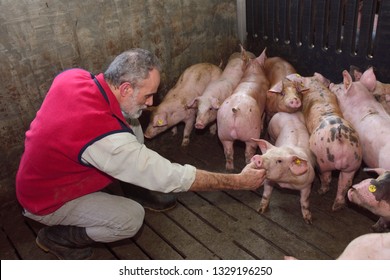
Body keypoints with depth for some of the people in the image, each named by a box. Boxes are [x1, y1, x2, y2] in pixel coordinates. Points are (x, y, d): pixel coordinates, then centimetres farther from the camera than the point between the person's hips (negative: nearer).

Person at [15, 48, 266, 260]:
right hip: (47, 201, -7)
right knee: (132, 218, -17)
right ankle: (57, 237, 4)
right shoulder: (106, 139, -40)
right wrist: (239, 181, -25)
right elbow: (173, 177, -34)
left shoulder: (72, 76, -19)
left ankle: (138, 190, 15)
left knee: (130, 125, -5)